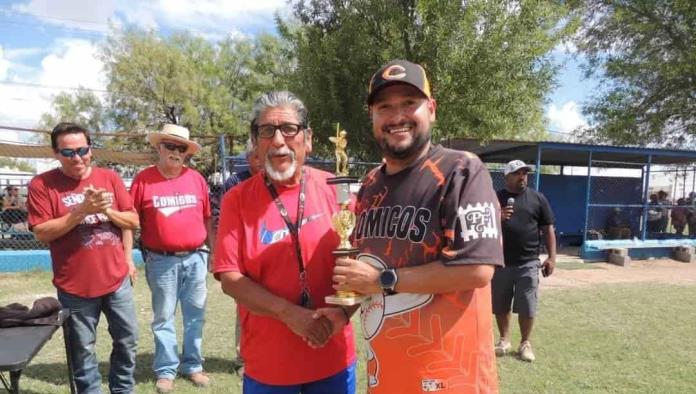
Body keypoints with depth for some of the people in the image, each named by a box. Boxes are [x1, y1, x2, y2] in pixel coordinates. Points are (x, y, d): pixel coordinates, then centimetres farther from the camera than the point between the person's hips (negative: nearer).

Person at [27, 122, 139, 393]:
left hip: (117, 279, 3)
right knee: (82, 349, 11)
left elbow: (132, 221, 5)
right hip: (75, 285, -3)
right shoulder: (41, 185, -6)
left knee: (127, 340, 14)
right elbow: (42, 233, -12)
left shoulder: (110, 178, 3)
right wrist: (81, 211, -22)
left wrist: (107, 210, -14)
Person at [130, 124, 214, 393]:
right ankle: (165, 370, 23)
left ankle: (193, 366, 26)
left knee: (195, 315, 11)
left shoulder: (197, 179, 3)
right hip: (161, 261, -2)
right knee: (163, 318, 9)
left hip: (195, 258, 2)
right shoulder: (143, 179, -3)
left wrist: (214, 252, 11)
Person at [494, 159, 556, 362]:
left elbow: (548, 229, 5)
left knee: (527, 307, 5)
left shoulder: (537, 198, 4)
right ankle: (504, 340, 28)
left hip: (528, 263, 0)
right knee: (500, 305, 11)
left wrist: (552, 257, -2)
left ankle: (525, 343, 23)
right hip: (500, 262, 1)